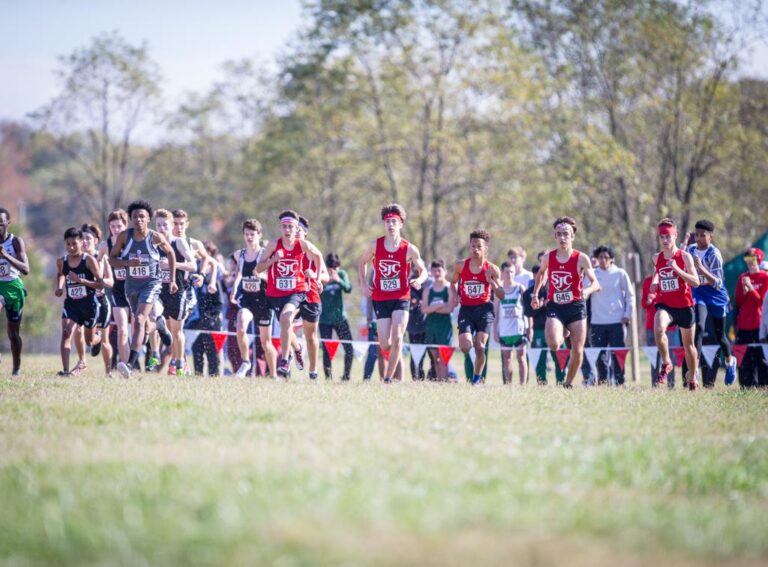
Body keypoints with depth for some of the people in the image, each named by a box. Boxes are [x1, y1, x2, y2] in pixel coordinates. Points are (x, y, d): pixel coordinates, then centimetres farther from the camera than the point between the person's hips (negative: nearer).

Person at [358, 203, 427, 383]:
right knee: (385, 344, -3)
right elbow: (362, 263, 17)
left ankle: (388, 378, -9)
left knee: (397, 338, -17)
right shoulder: (375, 245, 0)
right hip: (380, 299, 2)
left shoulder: (409, 249, -4)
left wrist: (419, 280, -16)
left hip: (401, 299, -2)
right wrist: (363, 284, 5)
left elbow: (423, 270, 7)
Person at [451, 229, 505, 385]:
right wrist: (454, 295, 2)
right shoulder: (460, 266, 2)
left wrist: (491, 282, -18)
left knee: (480, 347, -7)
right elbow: (453, 282, 21)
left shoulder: (492, 269, -2)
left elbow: (501, 295, -1)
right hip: (466, 309, 1)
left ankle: (477, 378, 12)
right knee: (465, 347, -14)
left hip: (484, 309, -1)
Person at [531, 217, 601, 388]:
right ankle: (563, 333, 17)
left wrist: (588, 290, -33)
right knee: (553, 345, -21)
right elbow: (541, 273, 23)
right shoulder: (547, 258, 0)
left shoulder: (581, 259, -8)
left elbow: (596, 283, -11)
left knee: (577, 351, -1)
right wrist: (535, 294, 18)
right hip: (555, 306, 1)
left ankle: (568, 383, 22)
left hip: (576, 306, -1)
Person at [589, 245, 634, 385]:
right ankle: (602, 382, 8)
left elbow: (630, 295, 7)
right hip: (597, 321, 1)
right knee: (600, 355, 2)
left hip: (617, 321, -1)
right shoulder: (592, 274, 7)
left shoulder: (620, 274, 4)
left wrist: (628, 314, 0)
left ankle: (620, 382, 0)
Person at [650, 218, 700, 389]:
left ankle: (691, 378, 30)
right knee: (658, 328, -32)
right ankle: (666, 363, -15)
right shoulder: (657, 258, 5)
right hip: (665, 304, 1)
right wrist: (655, 282, 5)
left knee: (688, 344, 11)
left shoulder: (684, 256, -7)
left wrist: (677, 270, -23)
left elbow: (696, 282, -13)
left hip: (684, 305, -1)